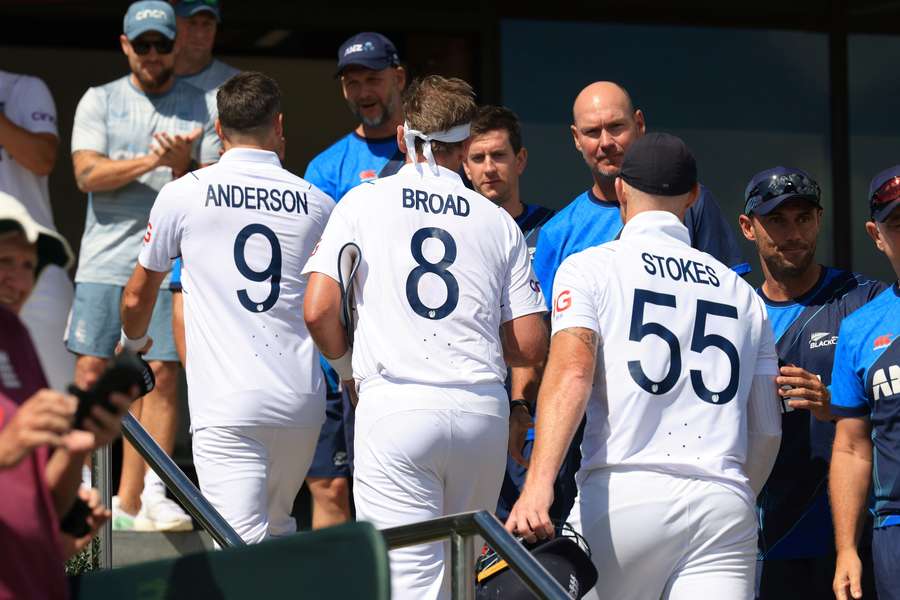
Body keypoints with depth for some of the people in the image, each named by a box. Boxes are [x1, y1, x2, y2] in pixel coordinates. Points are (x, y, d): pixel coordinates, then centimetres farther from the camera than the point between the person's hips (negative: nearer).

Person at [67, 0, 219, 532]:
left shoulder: (202, 106, 9)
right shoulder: (100, 101, 10)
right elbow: (87, 173, -4)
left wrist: (182, 166, -18)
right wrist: (152, 160, -16)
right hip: (105, 261, 0)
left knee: (163, 374, -5)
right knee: (91, 372, -4)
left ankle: (144, 494, -1)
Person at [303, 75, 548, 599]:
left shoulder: (364, 202, 6)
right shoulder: (498, 222, 11)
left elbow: (318, 311, -3)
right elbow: (531, 348, 8)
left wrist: (348, 367, 16)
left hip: (396, 405, -3)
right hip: (483, 410, 3)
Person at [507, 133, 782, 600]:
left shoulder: (589, 268, 8)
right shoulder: (742, 293, 21)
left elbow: (572, 371, -11)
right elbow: (767, 431, 19)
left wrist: (538, 484, -22)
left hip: (624, 496, -3)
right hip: (725, 506, 3)